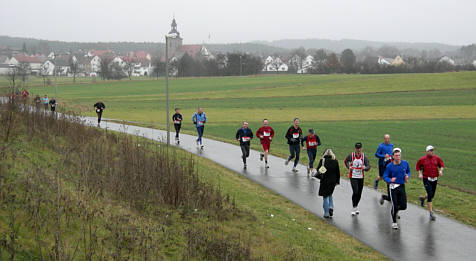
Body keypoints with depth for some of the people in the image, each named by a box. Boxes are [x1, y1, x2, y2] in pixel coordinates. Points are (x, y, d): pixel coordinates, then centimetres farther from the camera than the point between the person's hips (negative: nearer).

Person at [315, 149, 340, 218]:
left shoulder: (322, 160, -10)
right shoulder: (335, 161, -2)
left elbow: (318, 169, -18)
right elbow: (338, 172, 3)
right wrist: (337, 181, 12)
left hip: (325, 181, -3)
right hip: (333, 181, 3)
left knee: (325, 197, 8)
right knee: (330, 195, 25)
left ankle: (326, 213, 8)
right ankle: (331, 207, 4)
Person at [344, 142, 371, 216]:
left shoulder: (364, 157, -5)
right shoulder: (351, 155, -7)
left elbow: (368, 167, -10)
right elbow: (346, 161, 13)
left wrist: (365, 168, -33)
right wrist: (349, 167, -5)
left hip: (361, 177, 3)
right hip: (353, 177, -3)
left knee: (359, 193, 11)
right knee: (355, 192, -16)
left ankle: (356, 207, 32)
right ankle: (354, 208, -5)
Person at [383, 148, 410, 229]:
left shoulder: (405, 163, 0)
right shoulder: (389, 166, -9)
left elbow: (408, 171, 18)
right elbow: (385, 176, -3)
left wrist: (407, 176, -3)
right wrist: (390, 180, -24)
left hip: (402, 187, 3)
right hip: (393, 187, -3)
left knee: (403, 206, 1)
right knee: (394, 205, -3)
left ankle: (395, 210, 36)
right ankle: (394, 222, 17)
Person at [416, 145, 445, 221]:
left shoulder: (436, 158, 1)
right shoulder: (423, 159, -6)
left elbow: (442, 164, 13)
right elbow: (418, 166, 9)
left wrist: (441, 170, -6)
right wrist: (420, 173, -2)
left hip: (434, 179, 4)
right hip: (426, 179, -4)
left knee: (432, 195, 15)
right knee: (430, 195, -14)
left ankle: (423, 198, 51)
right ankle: (431, 213, -9)